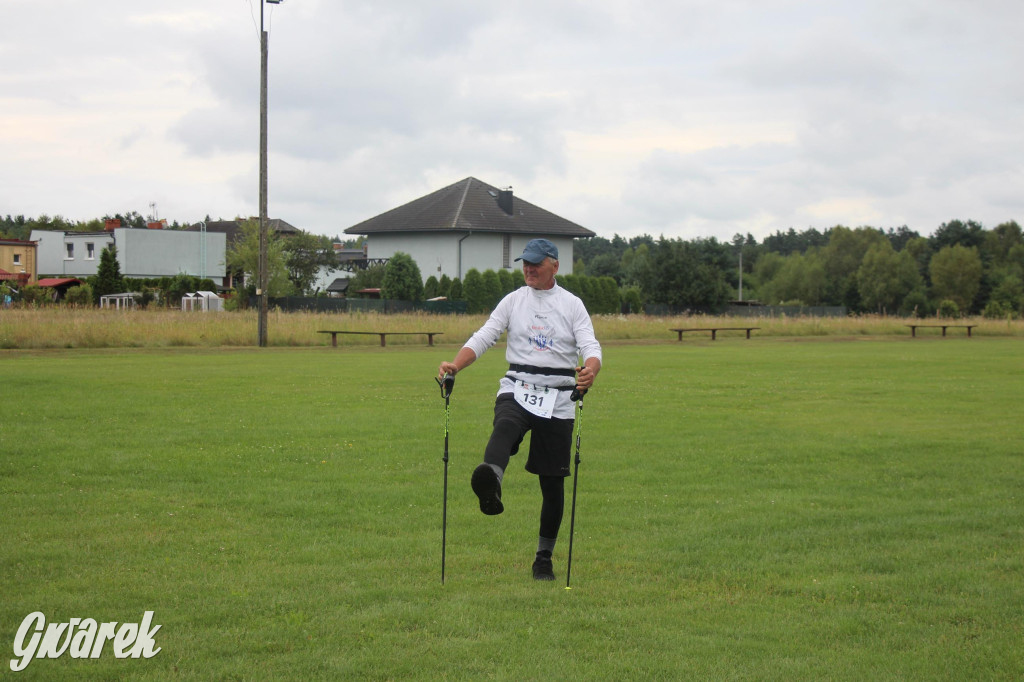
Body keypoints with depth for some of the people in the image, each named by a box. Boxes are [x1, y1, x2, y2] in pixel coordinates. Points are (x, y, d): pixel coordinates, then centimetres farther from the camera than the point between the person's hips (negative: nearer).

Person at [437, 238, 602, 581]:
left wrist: (589, 370, -30)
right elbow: (483, 338, 3)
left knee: (552, 481, 3)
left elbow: (590, 347, -6)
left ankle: (544, 556, 17)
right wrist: (454, 365, -15)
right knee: (505, 425, -36)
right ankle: (490, 484, -67)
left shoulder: (572, 305, 6)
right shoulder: (513, 301, 11)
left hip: (558, 398, 0)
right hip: (518, 389, 0)